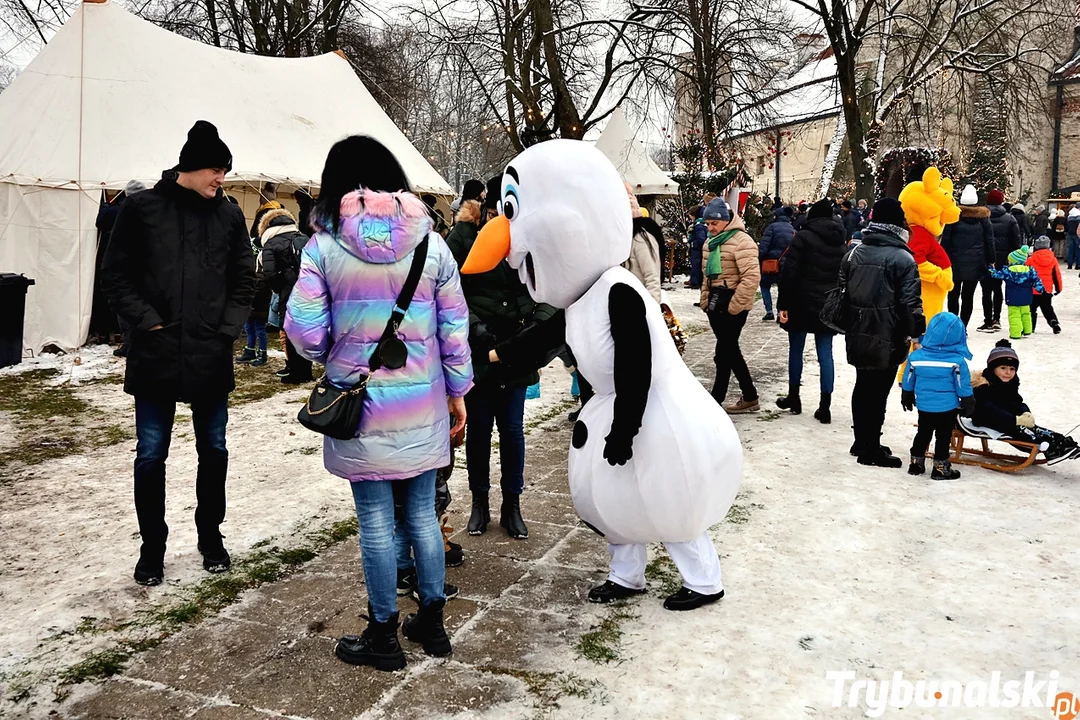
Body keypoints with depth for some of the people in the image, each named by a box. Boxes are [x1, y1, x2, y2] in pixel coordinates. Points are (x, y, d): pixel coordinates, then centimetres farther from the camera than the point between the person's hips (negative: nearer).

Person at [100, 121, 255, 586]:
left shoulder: (229, 214, 5)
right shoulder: (142, 208, -1)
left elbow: (244, 281, 10)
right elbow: (116, 276, 0)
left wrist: (229, 329, -1)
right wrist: (147, 322, -10)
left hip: (212, 357, 2)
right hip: (155, 355, -2)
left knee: (214, 450, 11)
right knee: (151, 456, 5)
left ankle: (211, 536, 29)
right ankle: (152, 546, 22)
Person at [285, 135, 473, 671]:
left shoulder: (324, 246, -7)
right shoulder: (430, 242, 0)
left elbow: (305, 332, -9)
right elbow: (455, 326, 3)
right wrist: (457, 390, 13)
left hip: (361, 404, -3)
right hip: (422, 405, 3)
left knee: (376, 521, 8)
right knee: (422, 513, 15)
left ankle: (384, 635, 20)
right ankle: (432, 621, 28)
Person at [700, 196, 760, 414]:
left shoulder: (741, 241, -14)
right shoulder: (711, 243, 13)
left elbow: (752, 277, -22)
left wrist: (734, 306, -21)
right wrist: (705, 300, 12)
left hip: (733, 304, -9)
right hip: (716, 303, 9)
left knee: (724, 352, -4)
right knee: (730, 350, 12)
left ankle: (715, 402, 3)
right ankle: (750, 398, 22)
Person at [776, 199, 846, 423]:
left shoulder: (803, 237, -8)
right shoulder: (841, 242, 10)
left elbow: (789, 273, -13)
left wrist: (783, 304, -10)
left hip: (802, 303, -4)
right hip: (829, 306, 4)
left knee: (796, 349, 10)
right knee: (825, 353, 4)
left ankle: (793, 398, 20)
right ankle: (825, 407, 4)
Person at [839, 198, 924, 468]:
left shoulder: (855, 253, 7)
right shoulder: (903, 258, -12)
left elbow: (842, 291, 13)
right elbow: (911, 302, -13)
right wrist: (918, 332, -2)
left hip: (858, 336, 7)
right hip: (888, 338, -6)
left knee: (862, 388, 16)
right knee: (878, 392, -1)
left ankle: (862, 442, 27)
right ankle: (871, 450, 5)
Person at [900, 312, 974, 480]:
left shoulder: (916, 356, -8)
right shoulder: (957, 360, -15)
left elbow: (908, 382, 4)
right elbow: (963, 386, -8)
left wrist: (907, 398, 19)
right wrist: (968, 404, 6)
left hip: (924, 406, 3)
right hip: (947, 408, -3)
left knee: (923, 434, 17)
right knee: (943, 437, 7)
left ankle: (916, 463, 25)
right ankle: (941, 468, 13)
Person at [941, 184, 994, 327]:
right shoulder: (983, 217, 4)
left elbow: (945, 239, -3)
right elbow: (989, 240, 7)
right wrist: (991, 260, 13)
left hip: (956, 261, -2)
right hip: (975, 263, 2)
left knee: (953, 295, 8)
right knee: (968, 296, 4)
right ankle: (963, 326, 3)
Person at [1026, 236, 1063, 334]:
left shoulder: (1031, 259, -9)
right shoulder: (1053, 259, 0)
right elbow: (1057, 275, 5)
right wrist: (1058, 288, 15)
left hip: (1034, 289, -3)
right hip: (1048, 290, 3)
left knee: (1032, 309, 7)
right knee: (1048, 308, 14)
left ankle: (1030, 327, 5)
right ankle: (1055, 323, -2)